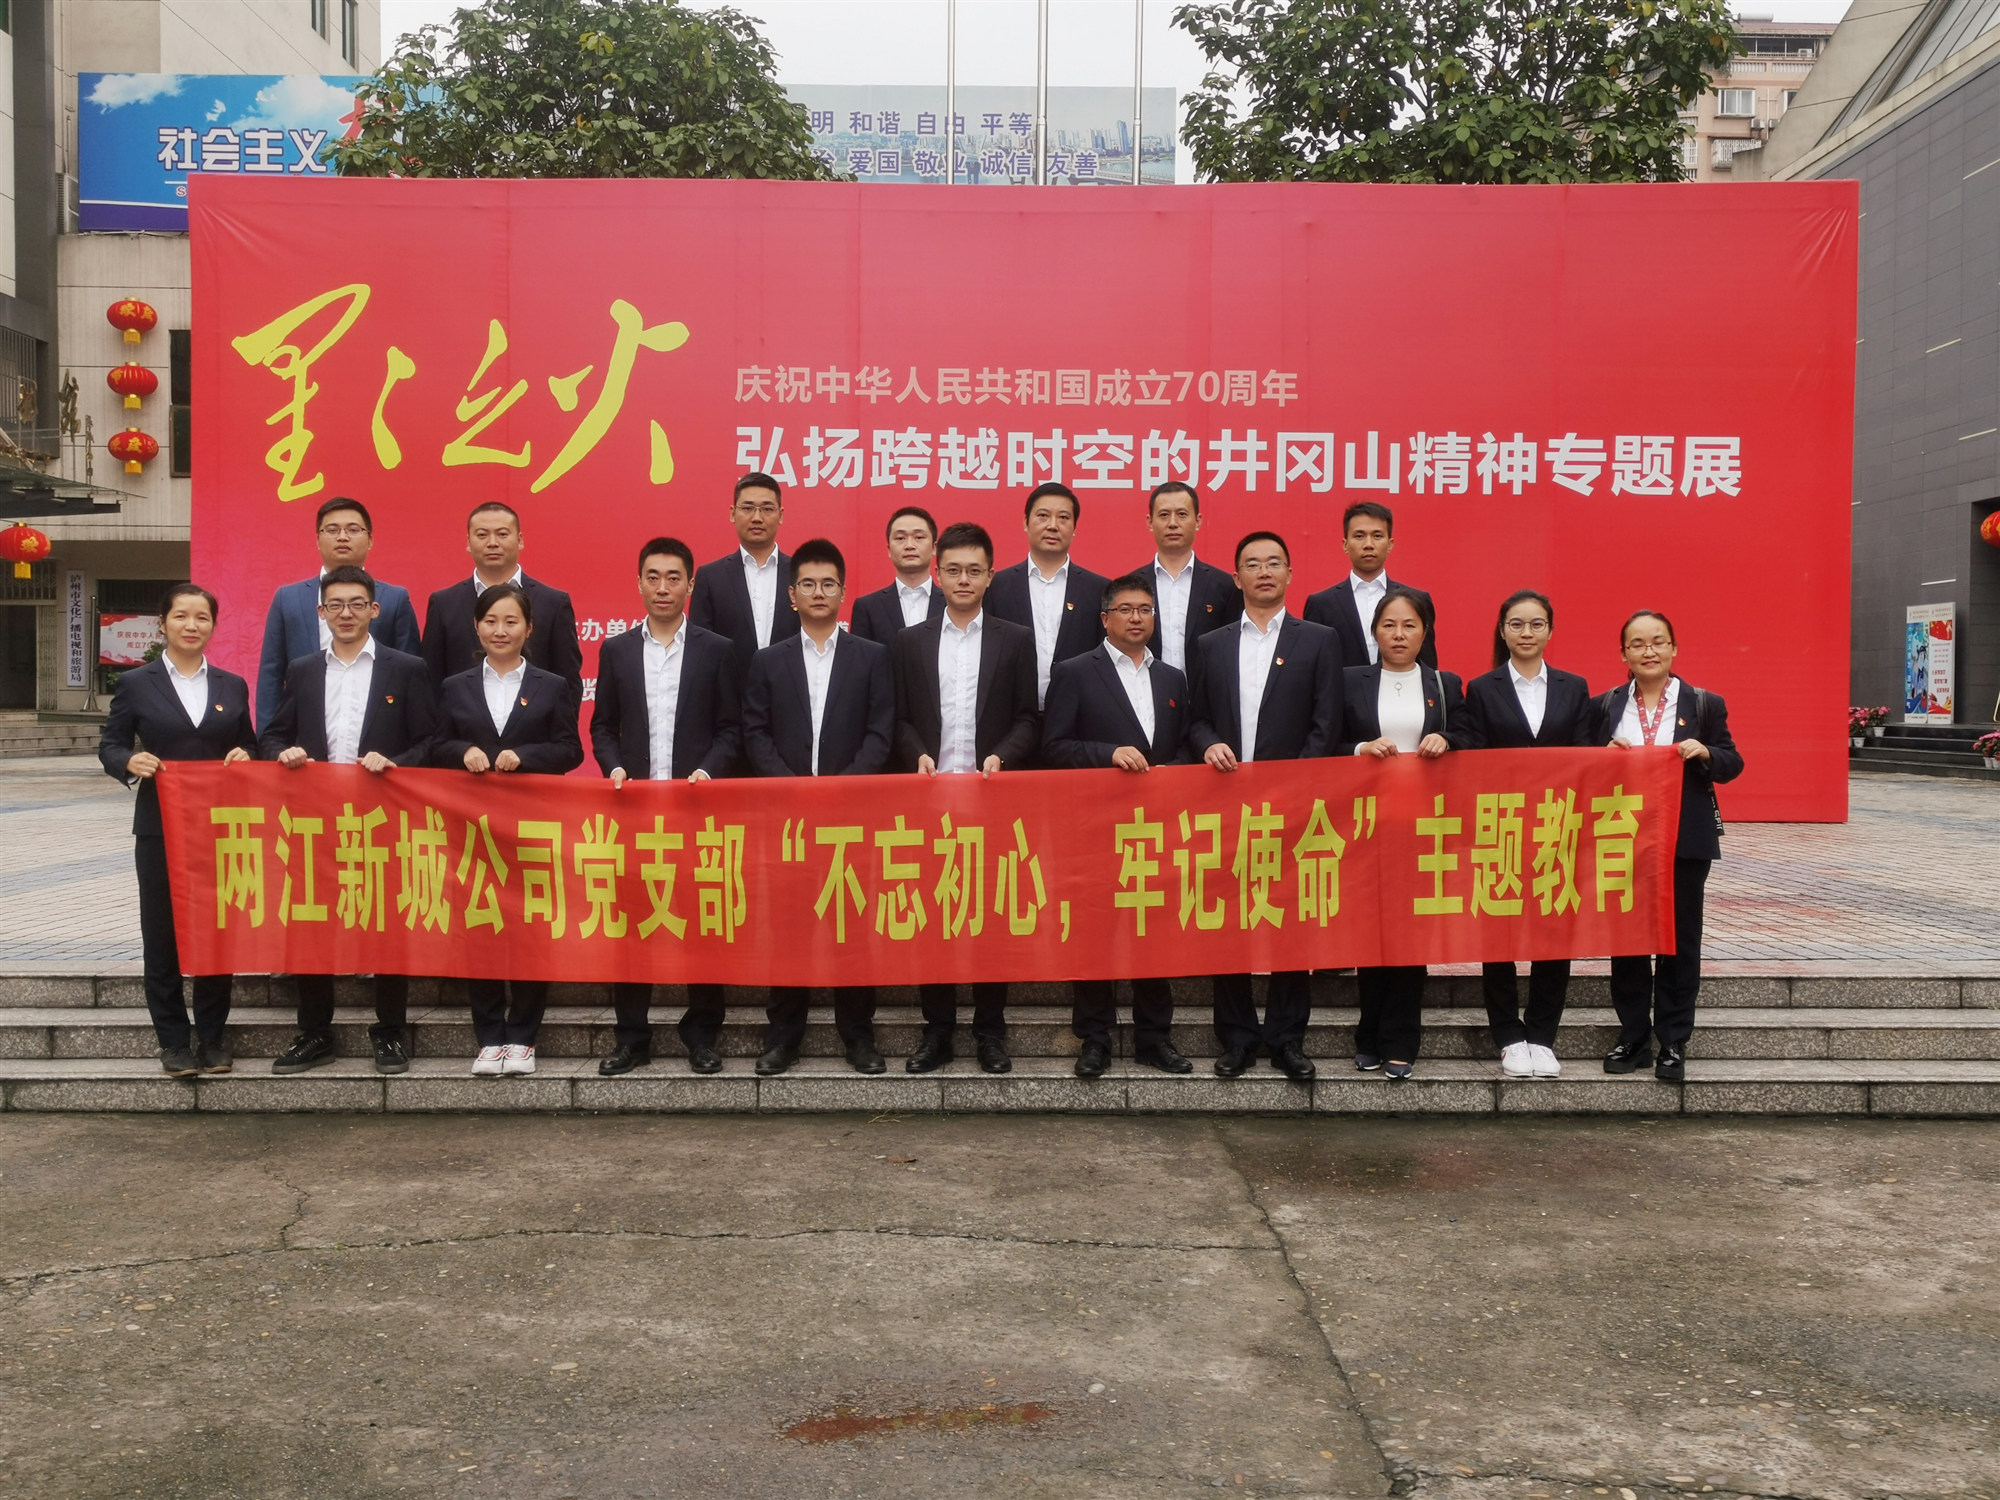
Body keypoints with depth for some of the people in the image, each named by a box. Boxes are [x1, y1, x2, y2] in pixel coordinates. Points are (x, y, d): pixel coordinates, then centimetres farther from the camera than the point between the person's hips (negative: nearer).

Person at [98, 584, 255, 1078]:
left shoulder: (233, 686, 11)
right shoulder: (136, 684, 4)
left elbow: (248, 747, 15)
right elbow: (109, 745, 4)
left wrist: (243, 757, -8)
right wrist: (131, 762, -17)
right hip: (159, 828, -1)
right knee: (162, 934, 3)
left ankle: (212, 1036, 14)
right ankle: (173, 1040, 11)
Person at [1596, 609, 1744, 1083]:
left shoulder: (1706, 705, 3)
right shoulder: (1605, 706, 6)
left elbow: (1732, 765, 4)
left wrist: (1705, 752, -16)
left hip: (1685, 842, -1)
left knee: (1680, 941, 4)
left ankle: (1673, 1045, 13)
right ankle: (1633, 1038, 18)